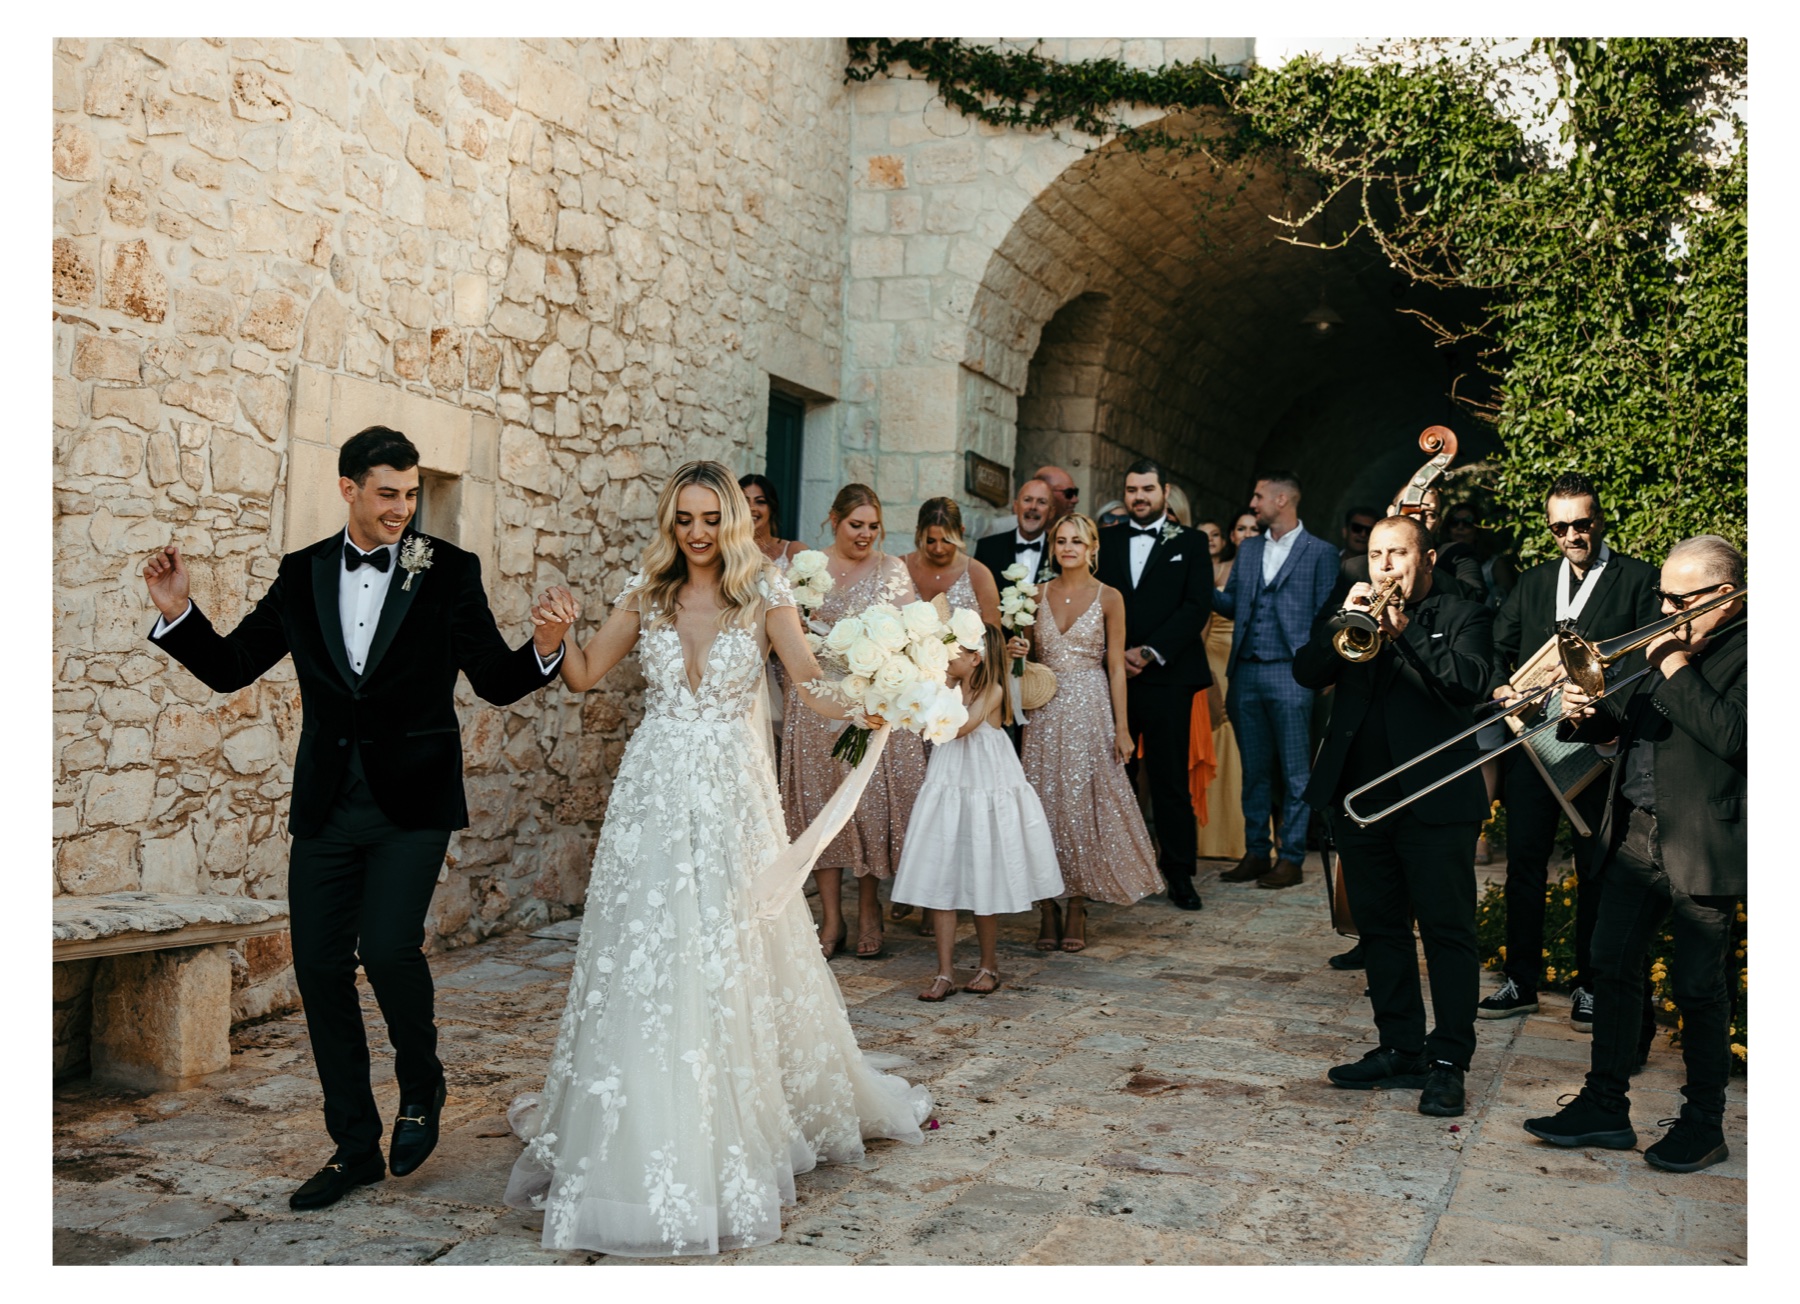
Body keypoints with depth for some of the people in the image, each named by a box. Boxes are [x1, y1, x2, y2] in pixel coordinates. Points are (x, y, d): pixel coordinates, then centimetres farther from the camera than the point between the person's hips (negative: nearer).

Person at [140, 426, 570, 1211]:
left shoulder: (449, 572, -2)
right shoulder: (302, 573, 6)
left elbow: (495, 681, -3)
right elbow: (230, 668, 9)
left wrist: (544, 648, -22)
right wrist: (179, 614, -8)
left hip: (411, 801, -4)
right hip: (327, 807, 4)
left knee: (388, 947, -20)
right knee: (321, 969, 6)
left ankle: (420, 1084, 13)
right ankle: (355, 1148, 23)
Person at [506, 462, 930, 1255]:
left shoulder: (764, 593, -1)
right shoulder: (648, 594, 8)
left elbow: (811, 679, -13)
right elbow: (584, 676, 8)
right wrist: (557, 633, -12)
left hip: (732, 789, -2)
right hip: (655, 790, 2)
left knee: (735, 958, 4)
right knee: (645, 962, 1)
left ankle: (744, 1125, 23)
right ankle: (642, 1140, 15)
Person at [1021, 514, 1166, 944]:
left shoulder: (1109, 597, 0)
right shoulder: (1038, 595, 8)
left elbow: (1116, 667, -2)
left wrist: (1122, 727, -6)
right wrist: (1016, 653, -7)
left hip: (1090, 709, -2)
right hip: (1046, 710, 3)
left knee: (1084, 802, -2)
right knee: (1046, 803, 0)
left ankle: (1077, 909, 7)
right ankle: (1048, 909, 6)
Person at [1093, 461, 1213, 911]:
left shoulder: (1190, 544, 7)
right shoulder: (1107, 541, 13)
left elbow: (1197, 605, -3)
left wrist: (1152, 652, -12)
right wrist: (1117, 653, -7)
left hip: (1167, 676, -2)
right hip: (1113, 674, 2)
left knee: (1171, 779, 1)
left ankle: (1179, 874, 10)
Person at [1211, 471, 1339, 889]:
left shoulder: (1320, 552, -1)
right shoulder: (1248, 549, 15)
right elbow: (1230, 603, 13)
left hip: (1290, 675, -5)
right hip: (1246, 674, 5)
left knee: (1294, 772, 1)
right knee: (1254, 771, 10)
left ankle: (1291, 858, 7)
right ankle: (1256, 853, 18)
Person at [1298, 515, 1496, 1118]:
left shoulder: (1462, 616, 5)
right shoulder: (1354, 617, 17)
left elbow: (1471, 681, -12)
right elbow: (1307, 672, 3)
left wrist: (1404, 631, -17)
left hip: (1434, 799, -4)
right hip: (1360, 797, 5)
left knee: (1447, 930, -2)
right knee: (1380, 928, 10)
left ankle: (1447, 1061, 5)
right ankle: (1401, 1049, 20)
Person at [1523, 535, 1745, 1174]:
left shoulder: (1749, 653, -8)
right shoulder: (1669, 646, 15)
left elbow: (1731, 734, -23)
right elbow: (1625, 724, 20)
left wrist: (1674, 667, -16)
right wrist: (1588, 715, -2)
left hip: (1703, 845, -7)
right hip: (1635, 835, 7)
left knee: (1698, 988, 3)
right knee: (1613, 967, 8)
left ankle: (1704, 1122, 19)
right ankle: (1605, 1105, 18)